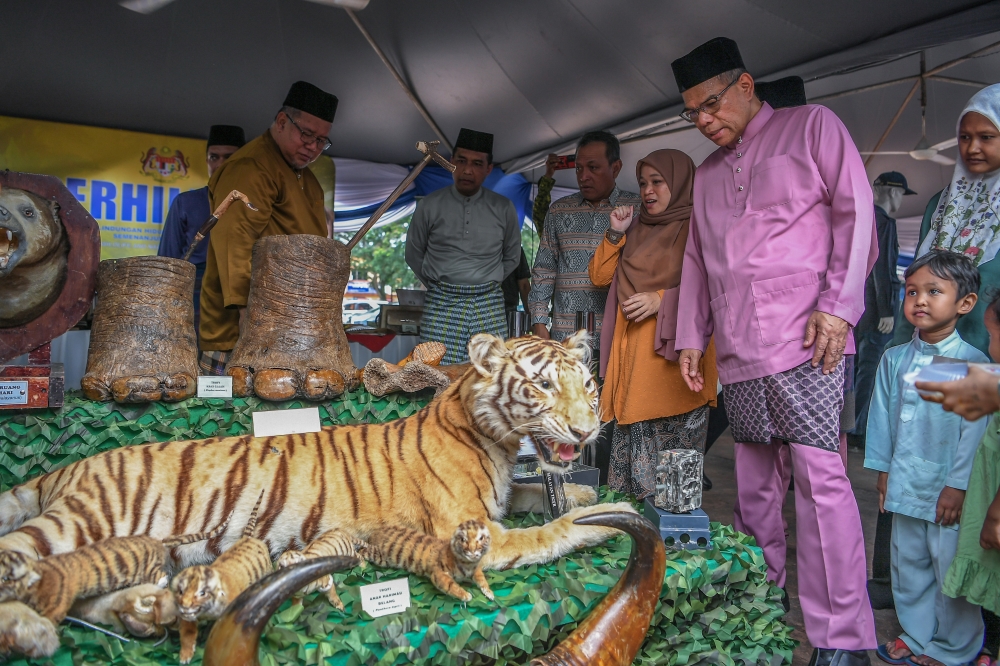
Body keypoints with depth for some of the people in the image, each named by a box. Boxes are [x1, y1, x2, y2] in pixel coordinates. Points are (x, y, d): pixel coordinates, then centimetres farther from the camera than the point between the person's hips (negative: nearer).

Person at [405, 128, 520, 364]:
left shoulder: (503, 208, 5)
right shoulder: (430, 205, 3)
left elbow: (512, 256, 18)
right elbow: (414, 255, 14)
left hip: (488, 307, 1)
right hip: (441, 303, -1)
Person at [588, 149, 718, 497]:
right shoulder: (637, 229, 19)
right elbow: (599, 276, 16)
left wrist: (662, 300, -17)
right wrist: (616, 233, 4)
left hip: (674, 353, -6)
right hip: (631, 353, 6)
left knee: (672, 468, -5)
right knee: (629, 450, 6)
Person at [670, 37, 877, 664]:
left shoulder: (812, 126, 8)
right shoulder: (707, 175, 23)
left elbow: (855, 211, -1)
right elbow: (696, 260, 23)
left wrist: (838, 304, -12)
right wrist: (691, 337, 14)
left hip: (805, 338, -5)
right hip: (738, 352, 6)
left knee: (820, 477, -8)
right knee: (755, 482, 10)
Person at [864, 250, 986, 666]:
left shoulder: (973, 364, -12)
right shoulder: (894, 360, 2)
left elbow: (976, 431, -12)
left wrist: (958, 486, -13)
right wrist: (883, 470, 9)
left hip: (948, 490, -5)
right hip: (905, 486, 5)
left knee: (952, 568, 7)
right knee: (908, 563, 16)